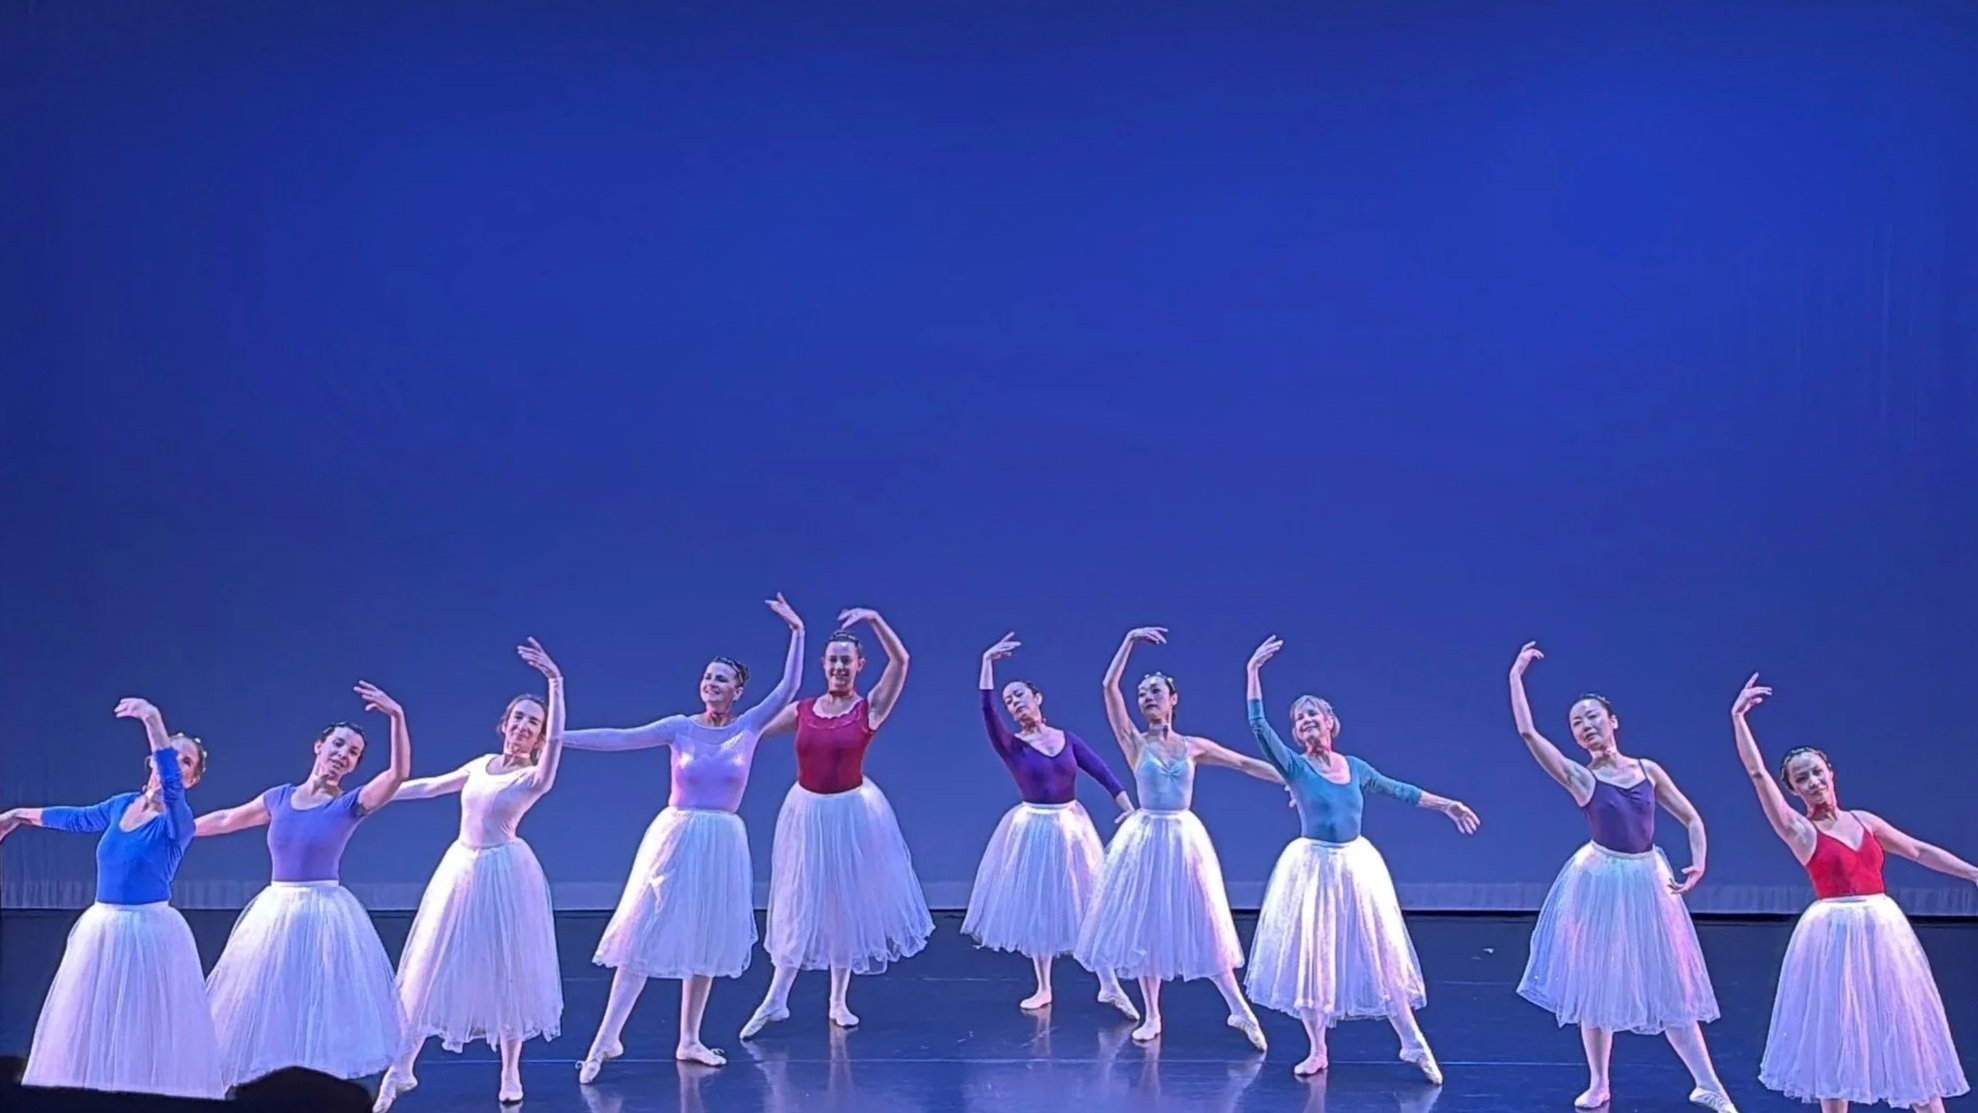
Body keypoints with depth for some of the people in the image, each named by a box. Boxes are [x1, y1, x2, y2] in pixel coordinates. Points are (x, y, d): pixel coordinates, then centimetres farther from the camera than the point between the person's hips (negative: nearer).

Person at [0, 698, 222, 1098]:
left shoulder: (177, 821, -12)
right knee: (93, 1022, 12)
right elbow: (78, 818, 26)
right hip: (103, 928, 6)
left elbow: (171, 784, -34)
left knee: (148, 1027, -2)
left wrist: (154, 723, -48)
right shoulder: (122, 804, 7)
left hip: (150, 931, -6)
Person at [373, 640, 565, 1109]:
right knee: (435, 969, 8)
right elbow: (430, 786, 19)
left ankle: (510, 1074, 16)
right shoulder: (482, 765, 8)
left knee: (505, 970, 3)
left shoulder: (534, 777, -9)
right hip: (460, 870, 5)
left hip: (503, 874, -5)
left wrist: (555, 681, -38)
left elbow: (556, 739, -29)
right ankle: (401, 1069, 15)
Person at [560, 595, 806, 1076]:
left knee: (706, 943, 9)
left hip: (722, 844, 2)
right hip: (676, 838, -2)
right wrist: (556, 735, -13)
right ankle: (606, 1038, -2)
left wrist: (797, 631, -16)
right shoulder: (680, 727, -3)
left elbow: (788, 687, -8)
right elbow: (619, 738, -7)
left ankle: (689, 1040, 19)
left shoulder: (749, 727, 0)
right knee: (646, 936, -4)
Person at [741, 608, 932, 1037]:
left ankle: (839, 1001, 21)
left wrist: (874, 619, -29)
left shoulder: (870, 708, -8)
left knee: (847, 904, 9)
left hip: (852, 812, -2)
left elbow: (900, 661, -21)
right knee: (801, 905, 7)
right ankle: (775, 1000, 13)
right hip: (807, 811, 2)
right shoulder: (802, 710, 1)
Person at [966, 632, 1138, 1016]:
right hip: (1033, 831, -1)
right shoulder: (1012, 746, -5)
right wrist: (988, 663, -28)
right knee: (1037, 908, 8)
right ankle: (1043, 988, 21)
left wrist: (1129, 809, -16)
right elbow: (987, 711, -22)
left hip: (1071, 827, 1)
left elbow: (1102, 772, -4)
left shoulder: (1068, 739, 2)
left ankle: (1109, 986, 11)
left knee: (1087, 904, 4)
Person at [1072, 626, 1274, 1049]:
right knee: (1146, 924, 4)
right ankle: (1151, 1016, 15)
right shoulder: (1134, 742, -1)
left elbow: (1245, 764, 10)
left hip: (1185, 838, 1)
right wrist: (1130, 641, -15)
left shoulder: (1194, 746, 4)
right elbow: (1109, 687, -10)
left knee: (1200, 924, 4)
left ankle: (1240, 1009, 11)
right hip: (1146, 838, -1)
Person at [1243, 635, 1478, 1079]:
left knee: (1377, 956, 7)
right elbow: (1259, 726, -18)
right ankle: (1317, 1051, 16)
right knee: (1311, 958, 3)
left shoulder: (1355, 767, 6)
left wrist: (1446, 804, 24)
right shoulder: (1295, 767, -6)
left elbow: (1397, 790, 20)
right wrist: (1253, 671, -22)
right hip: (1312, 869, -3)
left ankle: (1414, 1044, 15)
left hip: (1356, 867, 3)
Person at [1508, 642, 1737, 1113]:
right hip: (1601, 883, -2)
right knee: (1597, 983, 6)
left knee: (1669, 984, 6)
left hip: (1648, 881, 2)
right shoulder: (1579, 777, -5)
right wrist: (1516, 675, -12)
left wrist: (1699, 862, -11)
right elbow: (1527, 731, -16)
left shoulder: (1649, 770, 4)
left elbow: (1691, 818, 7)